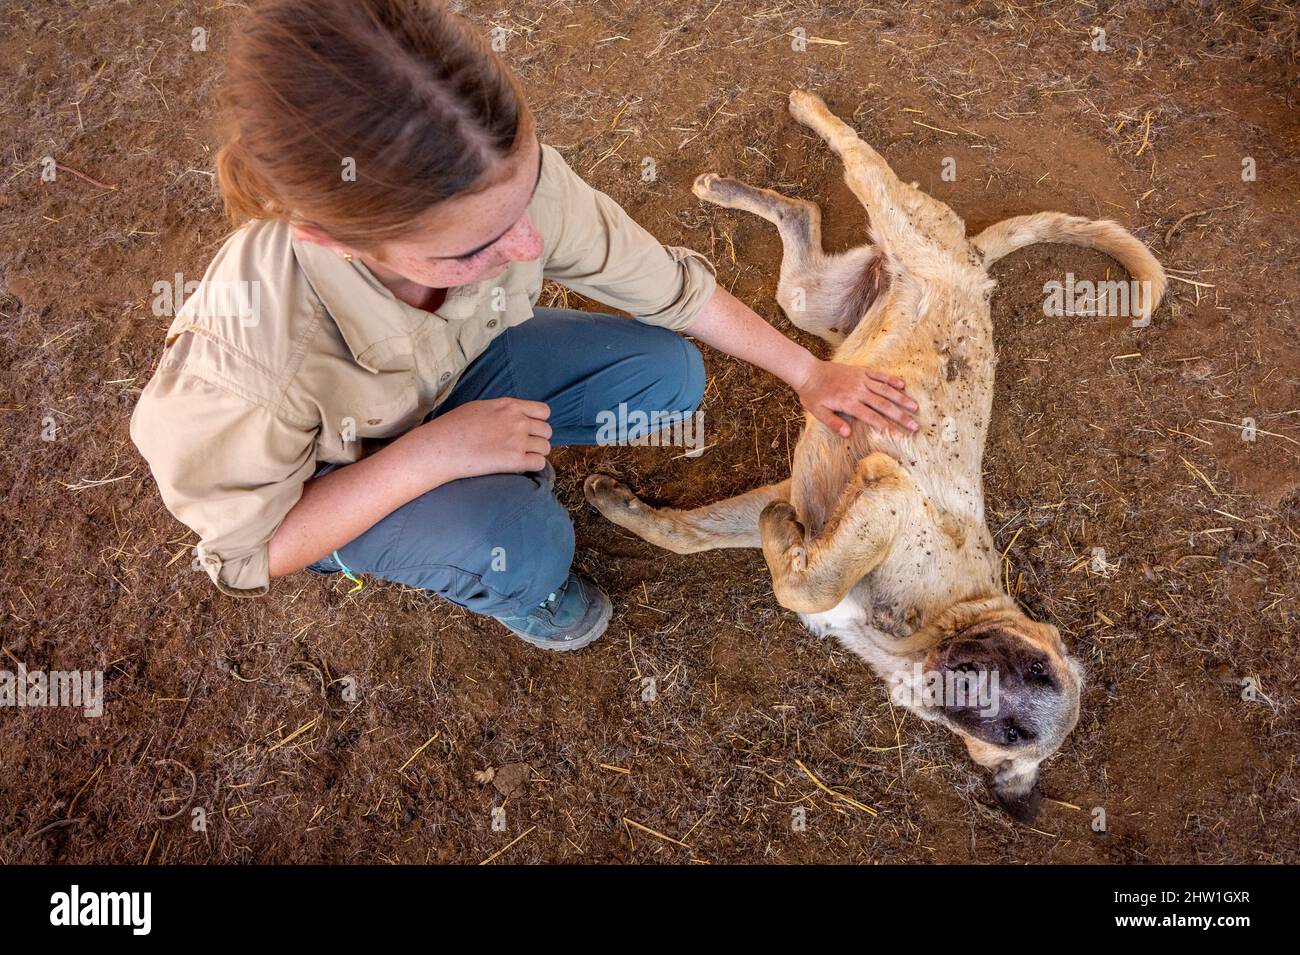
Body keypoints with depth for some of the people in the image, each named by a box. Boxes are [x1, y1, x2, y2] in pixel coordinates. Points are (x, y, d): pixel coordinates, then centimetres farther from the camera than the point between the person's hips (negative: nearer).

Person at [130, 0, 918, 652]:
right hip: (333, 483, -3)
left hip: (456, 369, 4)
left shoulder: (503, 177, -32)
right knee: (521, 546, -31)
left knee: (669, 375, -12)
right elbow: (247, 548, -24)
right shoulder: (239, 363, -42)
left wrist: (806, 371, -6)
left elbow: (659, 283, -15)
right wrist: (432, 453, -37)